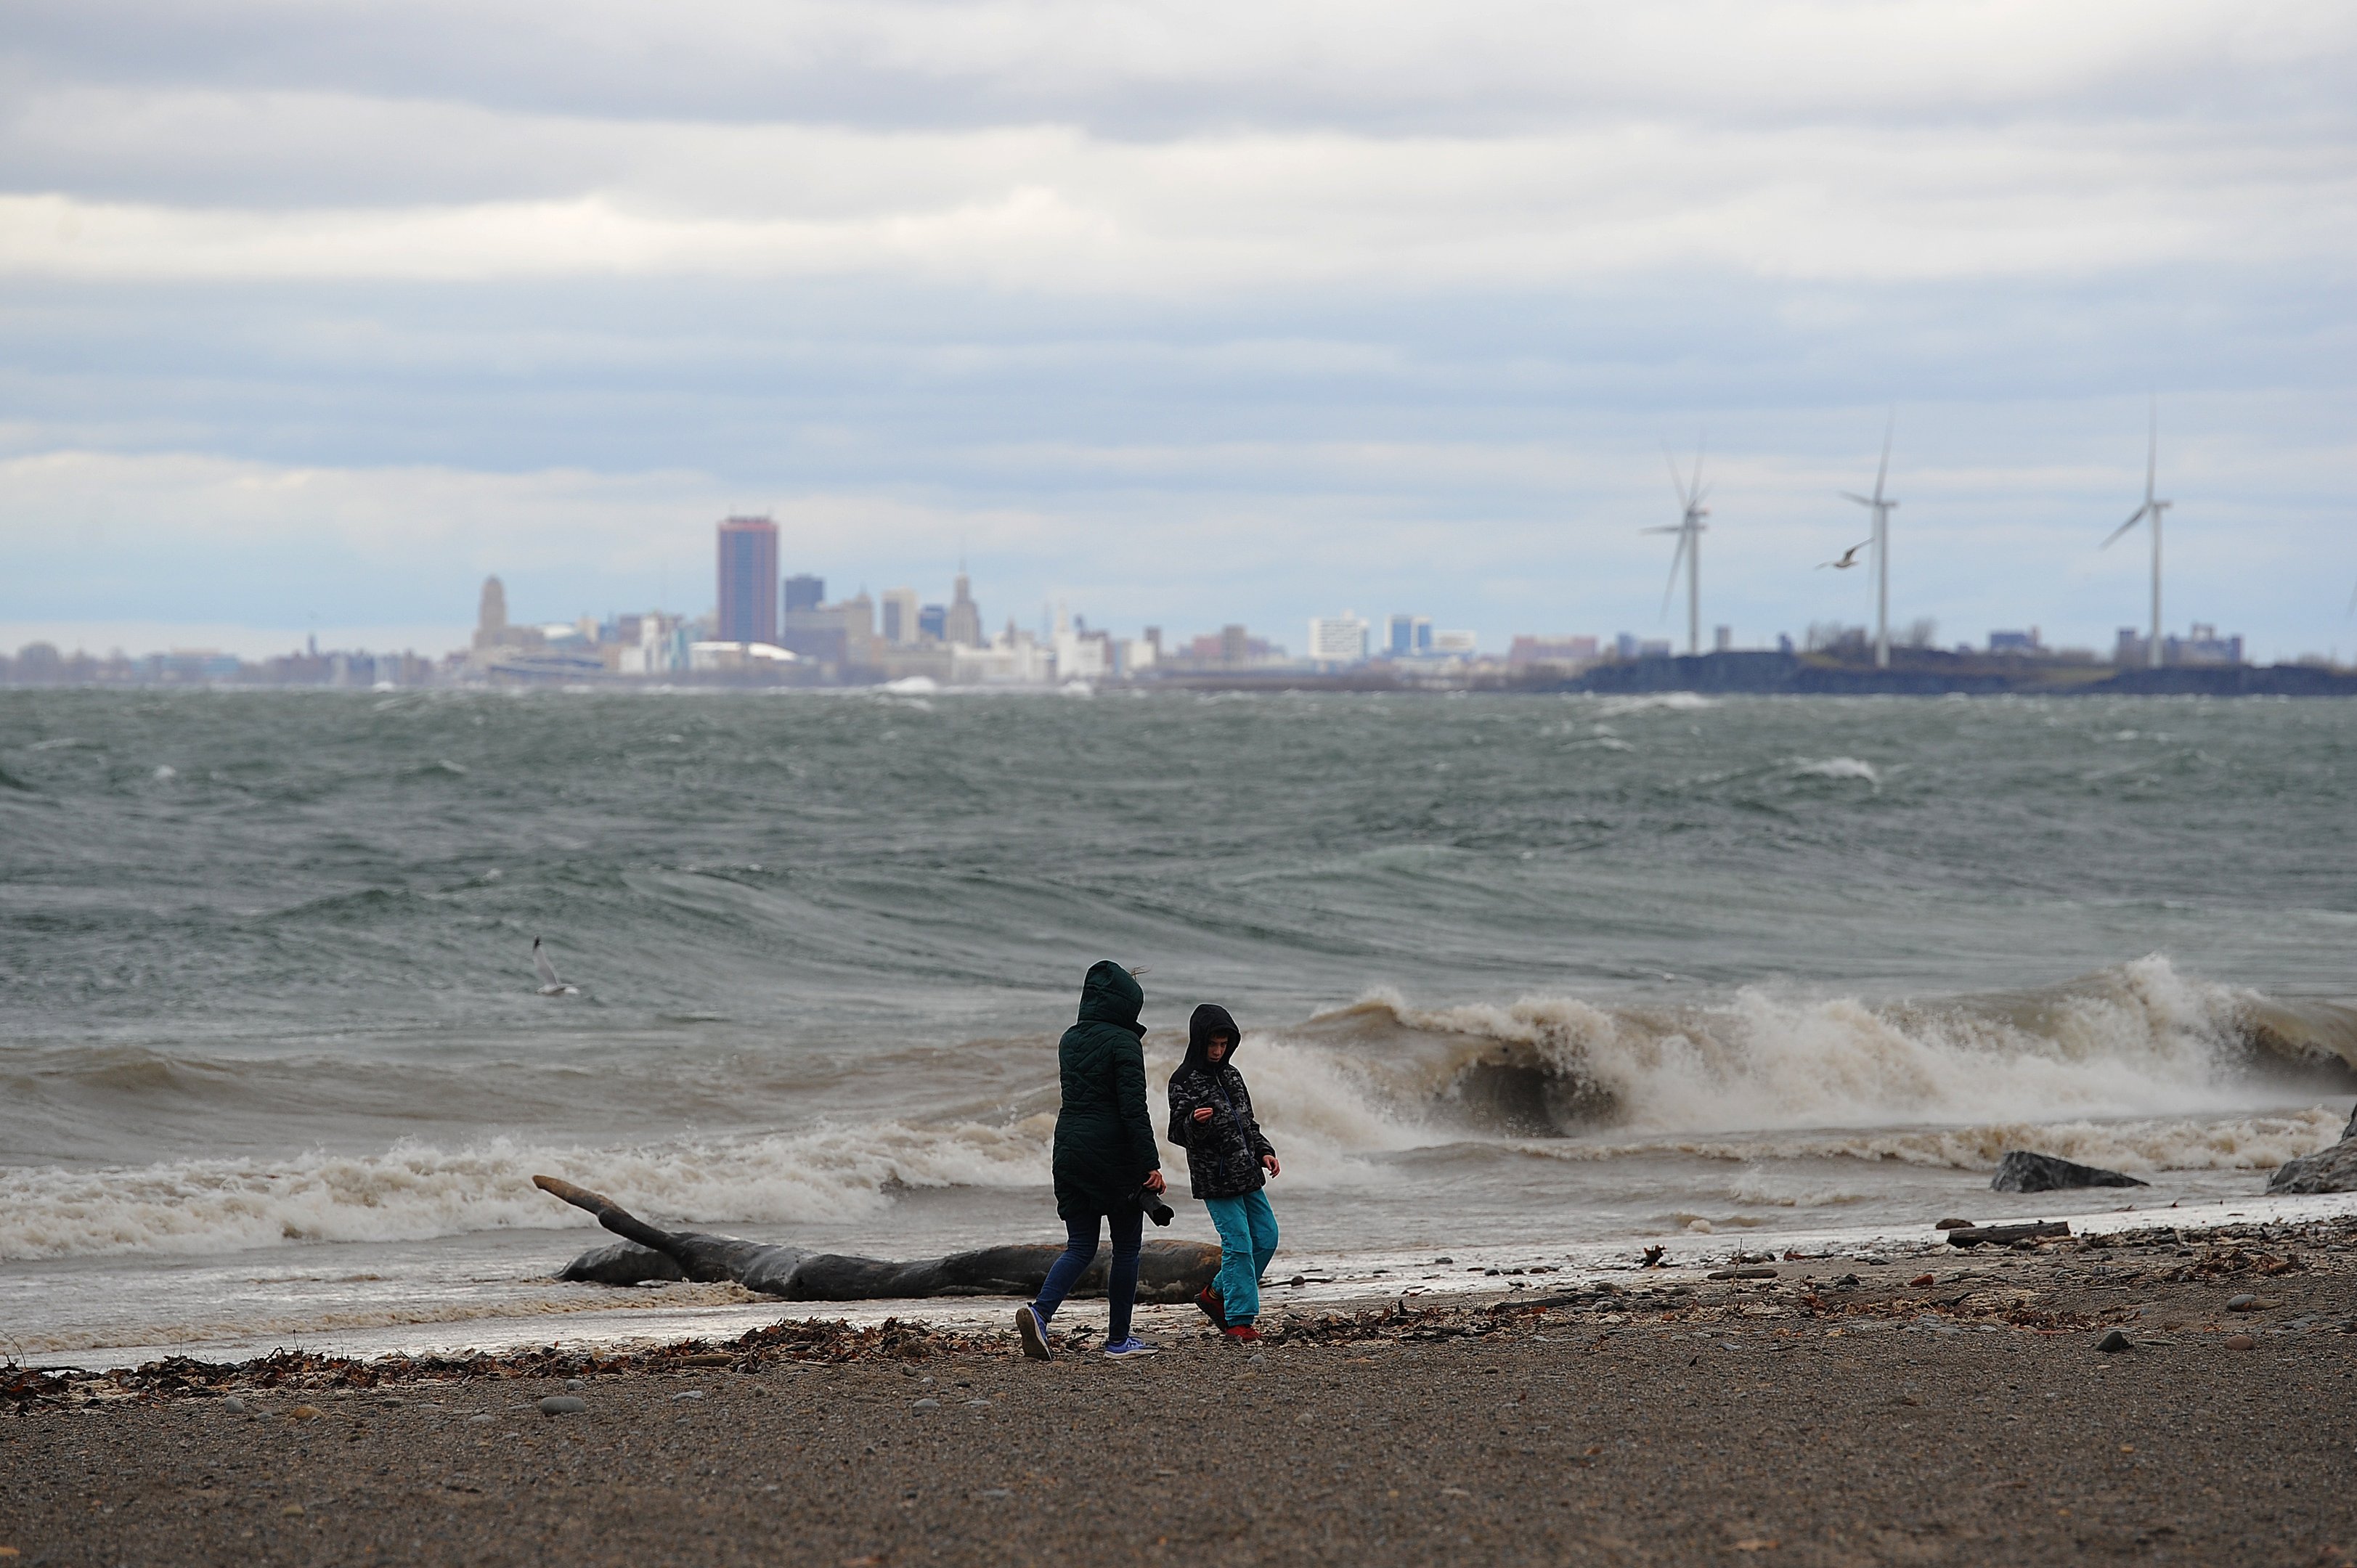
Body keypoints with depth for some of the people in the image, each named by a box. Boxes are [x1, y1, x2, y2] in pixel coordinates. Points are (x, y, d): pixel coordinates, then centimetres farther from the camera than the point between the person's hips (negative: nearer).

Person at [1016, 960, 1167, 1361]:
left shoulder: (1070, 1040, 9)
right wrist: (1150, 1164, -15)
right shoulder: (1123, 1043, -12)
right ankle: (1118, 1339, 13)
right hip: (1114, 1155, -6)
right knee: (1126, 1248, 8)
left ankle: (1039, 1311, -17)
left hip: (1070, 1149, 6)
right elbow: (1134, 1109, -17)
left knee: (1080, 1247, 7)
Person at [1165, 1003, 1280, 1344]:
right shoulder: (1184, 1081, -9)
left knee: (1266, 1237, 8)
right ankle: (1239, 1321, -6)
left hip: (1247, 1174, 8)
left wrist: (1264, 1152, 11)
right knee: (1239, 1243, -10)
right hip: (1216, 1179, -8)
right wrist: (1195, 1121, -32)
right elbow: (1179, 1134, -11)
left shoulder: (1230, 1074, 13)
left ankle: (1216, 1294, 23)